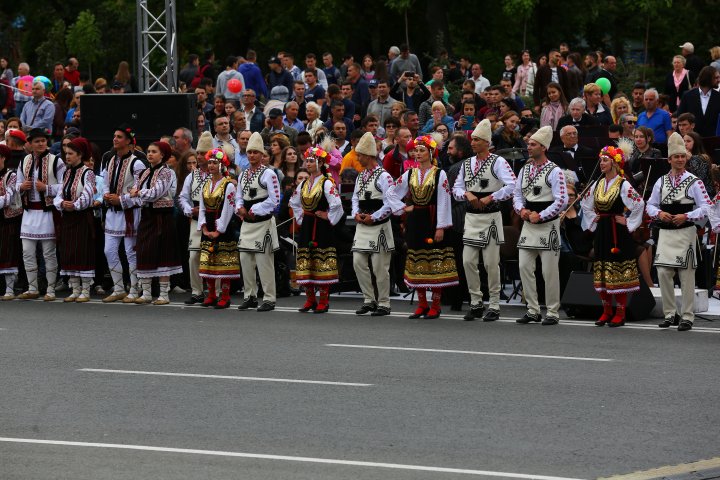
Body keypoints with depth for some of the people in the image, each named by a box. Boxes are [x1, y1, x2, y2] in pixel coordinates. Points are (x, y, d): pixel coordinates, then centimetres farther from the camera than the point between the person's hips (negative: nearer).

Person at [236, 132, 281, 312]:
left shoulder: (268, 174, -7)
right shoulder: (243, 175, 15)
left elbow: (274, 200, -12)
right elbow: (239, 197, 21)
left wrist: (255, 210, -13)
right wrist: (240, 208, -1)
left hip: (263, 222, -7)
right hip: (247, 223, 7)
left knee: (264, 262, -8)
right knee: (245, 260, 9)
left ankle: (269, 299, -4)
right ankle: (250, 296, 18)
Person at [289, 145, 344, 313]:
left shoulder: (327, 183, -11)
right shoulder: (303, 184, 10)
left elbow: (336, 204, -22)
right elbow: (294, 202, 26)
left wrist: (328, 217, -12)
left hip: (322, 228, -7)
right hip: (307, 227, 7)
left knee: (322, 263, -4)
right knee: (305, 263, 6)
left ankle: (323, 301, 1)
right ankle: (310, 299, 14)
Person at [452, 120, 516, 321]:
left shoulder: (498, 162, -6)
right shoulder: (467, 163, 13)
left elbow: (511, 185, -17)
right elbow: (456, 189, 14)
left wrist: (489, 198, -17)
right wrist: (467, 194, -8)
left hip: (490, 217, -6)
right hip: (471, 217, 6)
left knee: (491, 263, -2)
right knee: (468, 261, 2)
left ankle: (494, 306, 5)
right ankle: (475, 303, 13)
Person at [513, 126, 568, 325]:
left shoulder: (554, 171, -9)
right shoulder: (525, 170, 12)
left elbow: (562, 200, -14)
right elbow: (517, 194, 18)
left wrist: (540, 216, -16)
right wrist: (521, 210, -3)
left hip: (548, 226, -6)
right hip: (528, 226, 7)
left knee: (549, 271, -4)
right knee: (525, 267, 3)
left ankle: (552, 313, 3)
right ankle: (533, 310, 11)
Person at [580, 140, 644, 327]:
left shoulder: (623, 185, -11)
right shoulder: (598, 184, 10)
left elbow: (639, 204, -19)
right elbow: (585, 203, 24)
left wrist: (628, 222, -13)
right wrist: (592, 220, 14)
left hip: (618, 233, -7)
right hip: (602, 231, 7)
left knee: (619, 273, -4)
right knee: (602, 273, 8)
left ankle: (620, 313, 1)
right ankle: (607, 311, 17)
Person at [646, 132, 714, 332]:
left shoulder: (694, 182, -3)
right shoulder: (661, 182, 11)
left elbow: (706, 209, -6)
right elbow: (650, 205, 16)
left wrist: (686, 216, -18)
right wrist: (659, 213, -5)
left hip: (685, 232, -4)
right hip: (665, 233, 4)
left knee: (686, 275, -2)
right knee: (663, 272, 0)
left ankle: (687, 317, 4)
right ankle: (670, 314, 12)